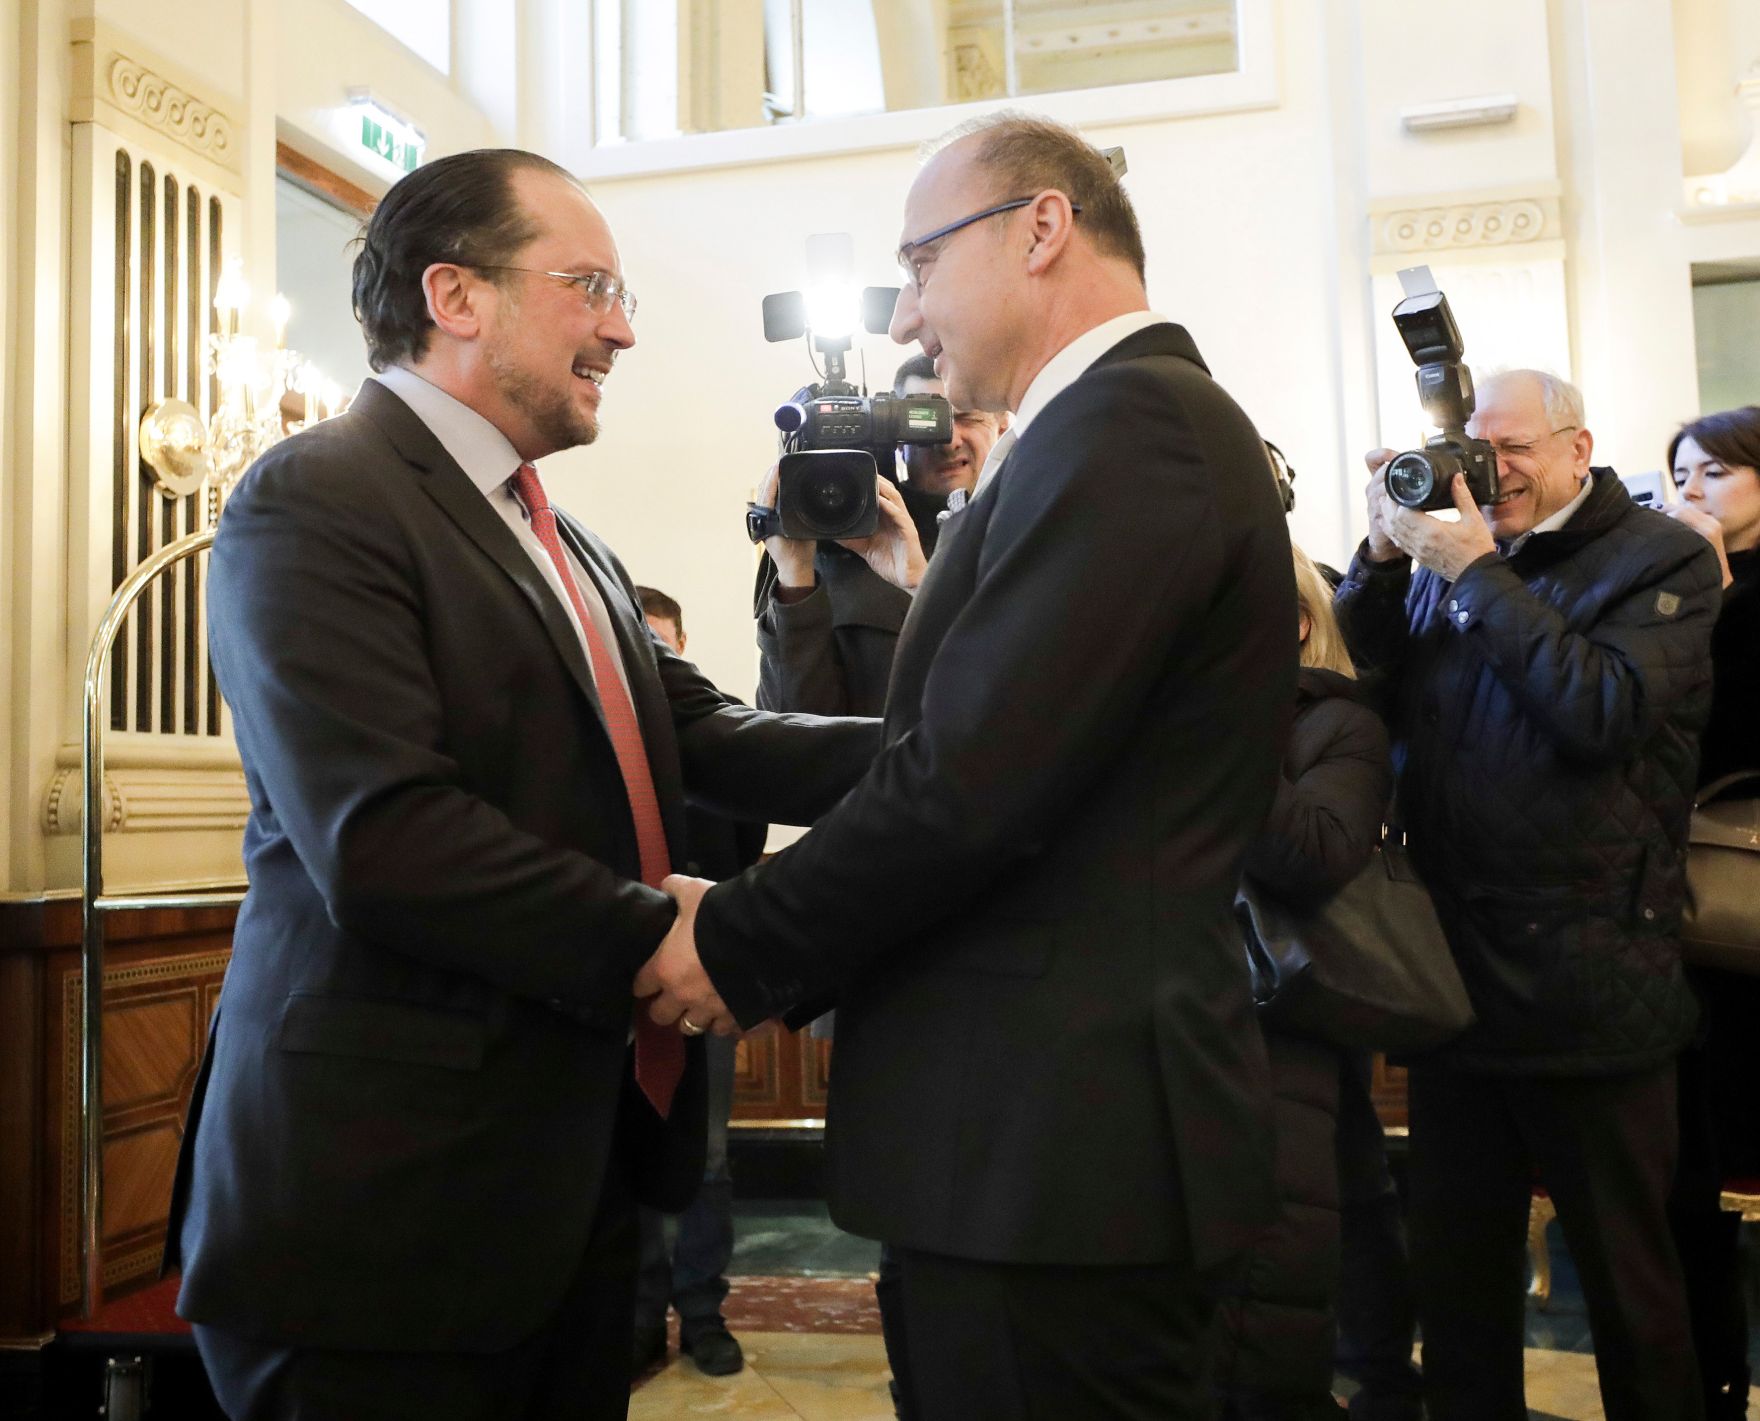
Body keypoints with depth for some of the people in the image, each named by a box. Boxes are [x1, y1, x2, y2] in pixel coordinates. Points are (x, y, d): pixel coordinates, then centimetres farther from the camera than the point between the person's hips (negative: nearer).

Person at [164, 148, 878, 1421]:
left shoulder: (568, 547, 15)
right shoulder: (319, 502, -13)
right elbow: (383, 842, -24)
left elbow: (709, 736, 4)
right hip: (388, 1199, -8)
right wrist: (652, 939, -17)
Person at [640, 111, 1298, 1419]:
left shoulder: (1126, 422, -15)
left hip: (1057, 1133, -9)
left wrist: (739, 947, -9)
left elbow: (970, 780, -22)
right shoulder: (1145, 417, 15)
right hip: (1067, 1122, 9)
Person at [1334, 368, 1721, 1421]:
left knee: (1628, 1277, 12)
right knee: (1454, 1261, 16)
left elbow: (1609, 712, -19)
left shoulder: (1661, 559, -4)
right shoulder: (1443, 554, 11)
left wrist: (1478, 571, -17)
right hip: (1458, 973, 5)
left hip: (1589, 989, -4)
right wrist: (1382, 555, -6)